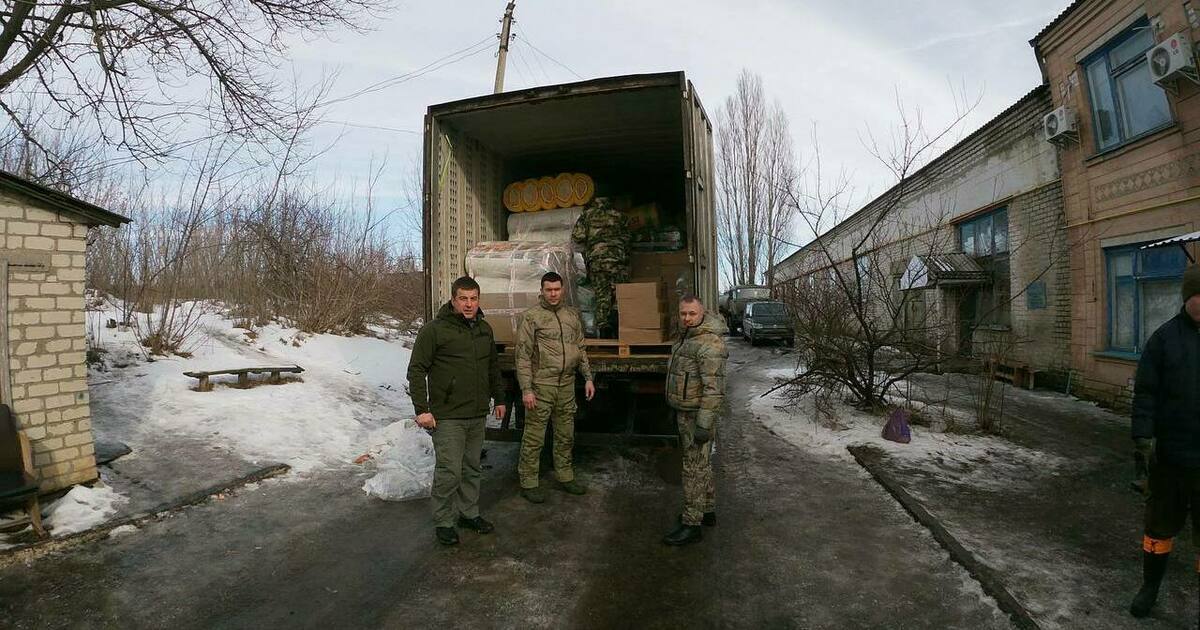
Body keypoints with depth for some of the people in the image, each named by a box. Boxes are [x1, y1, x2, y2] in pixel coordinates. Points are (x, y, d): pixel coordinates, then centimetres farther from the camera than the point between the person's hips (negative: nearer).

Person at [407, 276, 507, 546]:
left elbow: (493, 368, 21)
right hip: (448, 417, -6)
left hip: (478, 415, 6)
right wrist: (421, 408, -15)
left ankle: (469, 513, 32)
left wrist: (499, 399, 20)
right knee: (449, 473, -3)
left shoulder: (485, 329, 10)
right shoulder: (434, 330, -10)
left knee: (472, 469, 16)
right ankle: (443, 523, 15)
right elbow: (416, 370, -10)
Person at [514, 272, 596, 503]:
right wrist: (526, 389, -14)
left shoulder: (572, 315, 10)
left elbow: (581, 349, 16)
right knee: (534, 436, 1)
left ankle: (565, 476, 30)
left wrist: (588, 378, 10)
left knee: (566, 434, 16)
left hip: (567, 385, 6)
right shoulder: (531, 316, -7)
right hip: (541, 385, -5)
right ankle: (528, 482, 14)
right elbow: (523, 355, -10)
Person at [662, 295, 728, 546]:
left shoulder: (709, 343, -22)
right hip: (685, 411, 10)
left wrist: (704, 424, -27)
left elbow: (714, 388, -26)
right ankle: (707, 510, 34)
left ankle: (691, 525, 7)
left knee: (694, 468, -2)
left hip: (697, 414, -10)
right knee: (701, 464, 19)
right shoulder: (688, 336, 10)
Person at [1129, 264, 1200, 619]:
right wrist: (1143, 436, -13)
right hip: (1170, 455, 0)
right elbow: (1145, 391, -4)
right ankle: (1150, 587, 31)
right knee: (1160, 525, 15)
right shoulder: (1166, 337, -4)